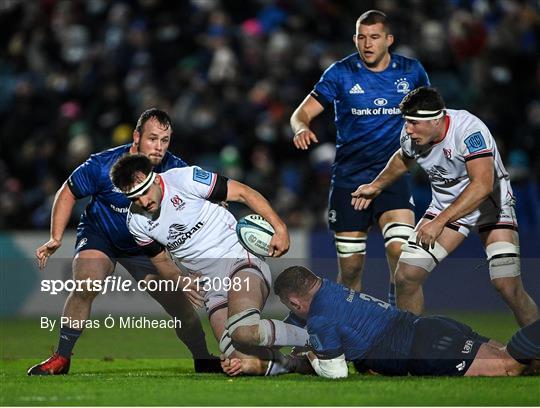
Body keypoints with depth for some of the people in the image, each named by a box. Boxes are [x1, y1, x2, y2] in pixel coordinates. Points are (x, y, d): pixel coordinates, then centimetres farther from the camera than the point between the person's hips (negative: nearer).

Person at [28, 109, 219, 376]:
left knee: (181, 303, -6)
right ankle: (61, 358, -17)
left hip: (146, 245, 2)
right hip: (99, 235, -2)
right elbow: (68, 193, -9)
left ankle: (204, 361, 20)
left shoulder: (175, 170, -19)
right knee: (85, 284, -29)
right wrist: (56, 239, -14)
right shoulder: (103, 165, -24)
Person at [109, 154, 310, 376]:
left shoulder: (184, 179, -11)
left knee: (244, 331, -34)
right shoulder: (136, 222, 5)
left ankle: (314, 340, -11)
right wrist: (180, 280, -2)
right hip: (210, 284, 5)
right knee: (246, 363, -18)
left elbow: (243, 193, -8)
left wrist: (279, 227, -17)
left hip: (241, 260, -5)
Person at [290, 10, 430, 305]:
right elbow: (301, 114, -3)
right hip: (349, 178, 0)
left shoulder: (411, 71, 2)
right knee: (350, 268, 3)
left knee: (400, 253, -21)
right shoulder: (341, 73, -2)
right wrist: (301, 129, -24)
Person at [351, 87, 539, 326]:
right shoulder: (411, 136, -12)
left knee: (508, 286, -19)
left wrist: (440, 222, -45)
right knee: (406, 275, -9)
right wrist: (376, 187, 17)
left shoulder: (469, 130, -32)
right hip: (446, 206, 5)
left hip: (490, 205, -5)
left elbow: (482, 186, -42)